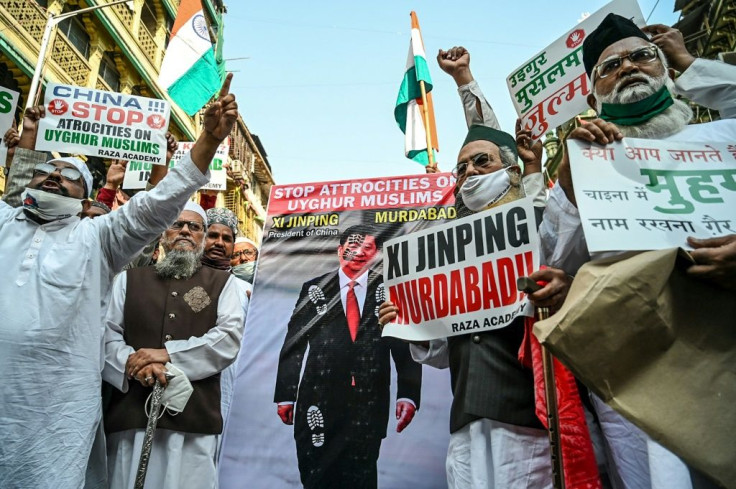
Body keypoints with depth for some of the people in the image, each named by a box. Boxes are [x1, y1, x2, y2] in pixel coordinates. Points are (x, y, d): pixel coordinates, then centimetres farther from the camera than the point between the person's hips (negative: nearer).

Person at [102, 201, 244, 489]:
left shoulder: (223, 282, 8)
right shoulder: (129, 279, 16)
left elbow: (229, 338, -4)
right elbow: (107, 333, 7)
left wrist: (168, 354, -11)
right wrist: (132, 363, -13)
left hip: (194, 416, -2)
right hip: (132, 412, 2)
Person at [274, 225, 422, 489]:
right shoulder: (314, 289, 6)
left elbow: (405, 347, 0)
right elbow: (293, 344, 5)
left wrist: (408, 395, -8)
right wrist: (285, 395, 1)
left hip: (369, 402, 0)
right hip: (319, 398, 1)